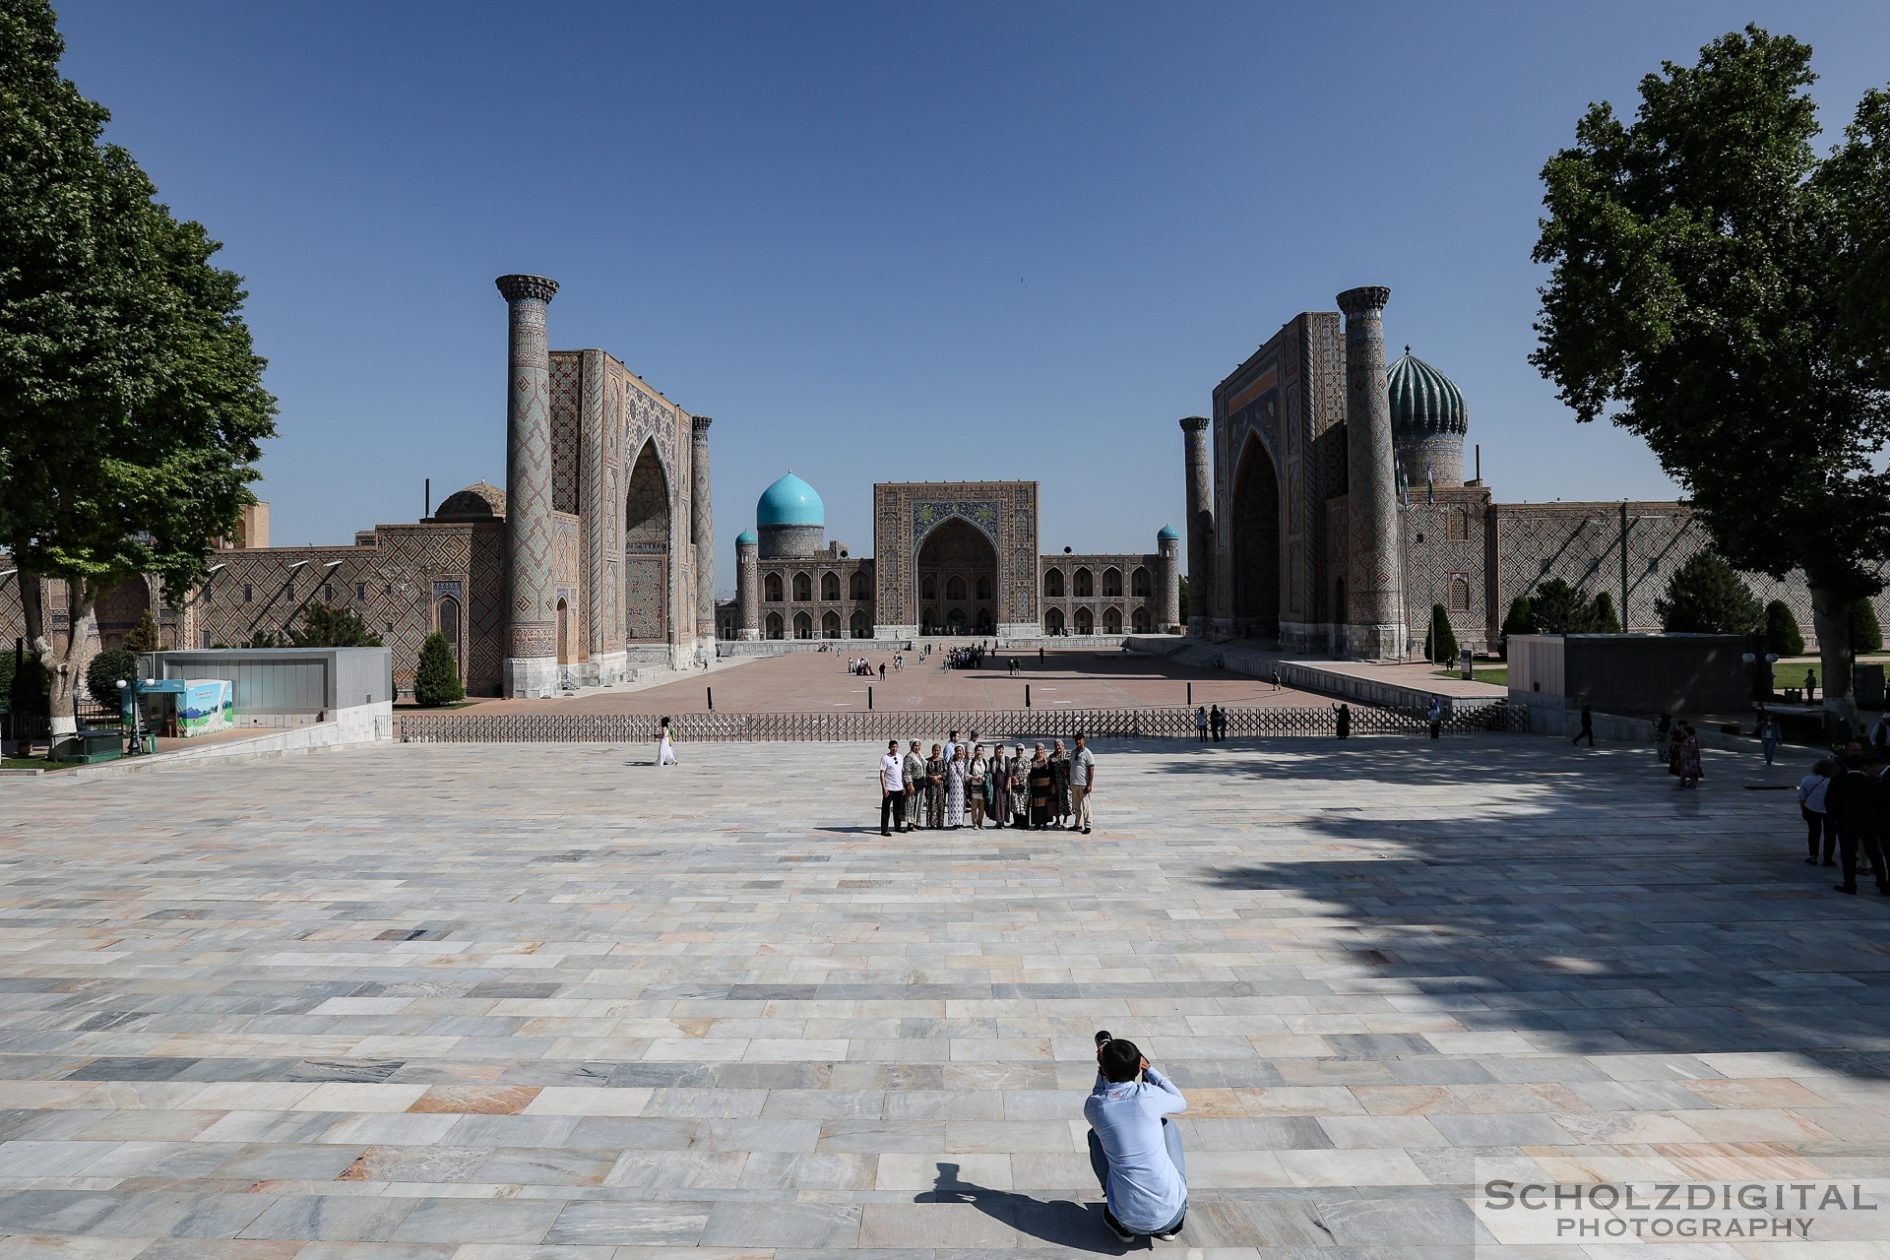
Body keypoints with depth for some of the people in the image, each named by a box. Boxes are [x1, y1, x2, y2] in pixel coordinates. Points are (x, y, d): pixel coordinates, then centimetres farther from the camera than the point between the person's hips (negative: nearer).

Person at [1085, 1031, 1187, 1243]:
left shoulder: (1093, 1106, -7)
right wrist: (1148, 1068, 17)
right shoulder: (1149, 1096, -10)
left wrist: (1101, 1072, 14)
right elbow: (1182, 1104, 14)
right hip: (1172, 1215, 0)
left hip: (1130, 1221, 0)